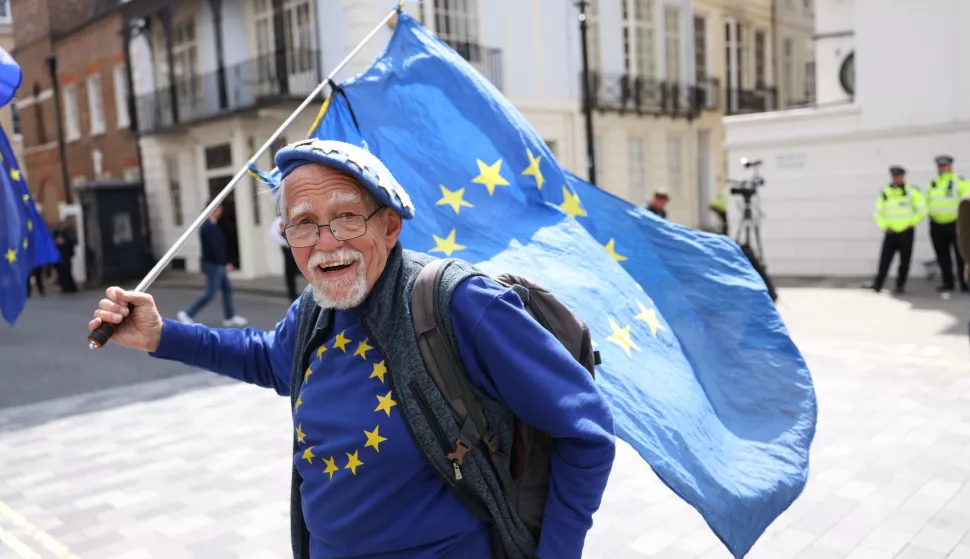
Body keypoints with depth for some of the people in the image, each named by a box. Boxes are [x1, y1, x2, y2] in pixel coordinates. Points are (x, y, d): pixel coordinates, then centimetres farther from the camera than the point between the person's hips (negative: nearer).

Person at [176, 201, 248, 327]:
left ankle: (230, 317, 17)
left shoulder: (208, 225, 12)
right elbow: (215, 247, -25)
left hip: (217, 264, 10)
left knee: (227, 289, 11)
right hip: (213, 264, -10)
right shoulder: (209, 227, -20)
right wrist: (225, 263, -23)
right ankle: (188, 314, 2)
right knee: (210, 292, -6)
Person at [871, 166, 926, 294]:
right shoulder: (885, 193, 5)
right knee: (885, 259, -6)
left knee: (905, 261, 3)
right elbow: (878, 213, 10)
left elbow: (922, 211, 1)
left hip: (906, 233, -1)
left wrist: (911, 224, -4)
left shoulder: (912, 192, -1)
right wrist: (885, 226, -1)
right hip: (891, 233, 1)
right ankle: (877, 285, -6)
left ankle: (900, 285, 14)